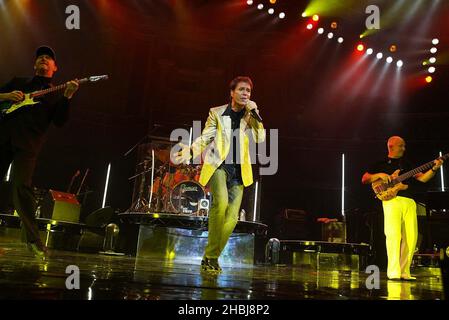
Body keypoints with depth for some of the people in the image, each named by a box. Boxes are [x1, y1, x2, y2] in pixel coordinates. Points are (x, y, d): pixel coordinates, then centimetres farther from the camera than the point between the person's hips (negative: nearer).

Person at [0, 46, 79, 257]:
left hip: (27, 143, -3)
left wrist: (67, 97, -8)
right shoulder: (18, 82, 26)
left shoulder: (55, 95, 18)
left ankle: (33, 238, -6)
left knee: (20, 187, -15)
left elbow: (60, 121, 4)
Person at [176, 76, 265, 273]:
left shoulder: (250, 116, 15)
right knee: (220, 203, -28)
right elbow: (205, 138, 4)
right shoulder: (216, 113, 10)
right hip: (218, 166, -3)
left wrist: (255, 114, -5)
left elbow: (260, 139, 2)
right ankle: (211, 256, -16)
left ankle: (211, 257, 8)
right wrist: (190, 151, -15)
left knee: (232, 217, -6)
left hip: (238, 171, 3)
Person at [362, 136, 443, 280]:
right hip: (392, 200, -5)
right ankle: (393, 273, -16)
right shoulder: (381, 164, 13)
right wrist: (379, 175, -11)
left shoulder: (407, 165, 26)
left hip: (409, 202, 5)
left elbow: (422, 178, 18)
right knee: (394, 235, -17)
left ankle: (404, 272, 6)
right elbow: (364, 179, 5)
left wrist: (434, 168, 2)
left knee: (411, 237, -2)